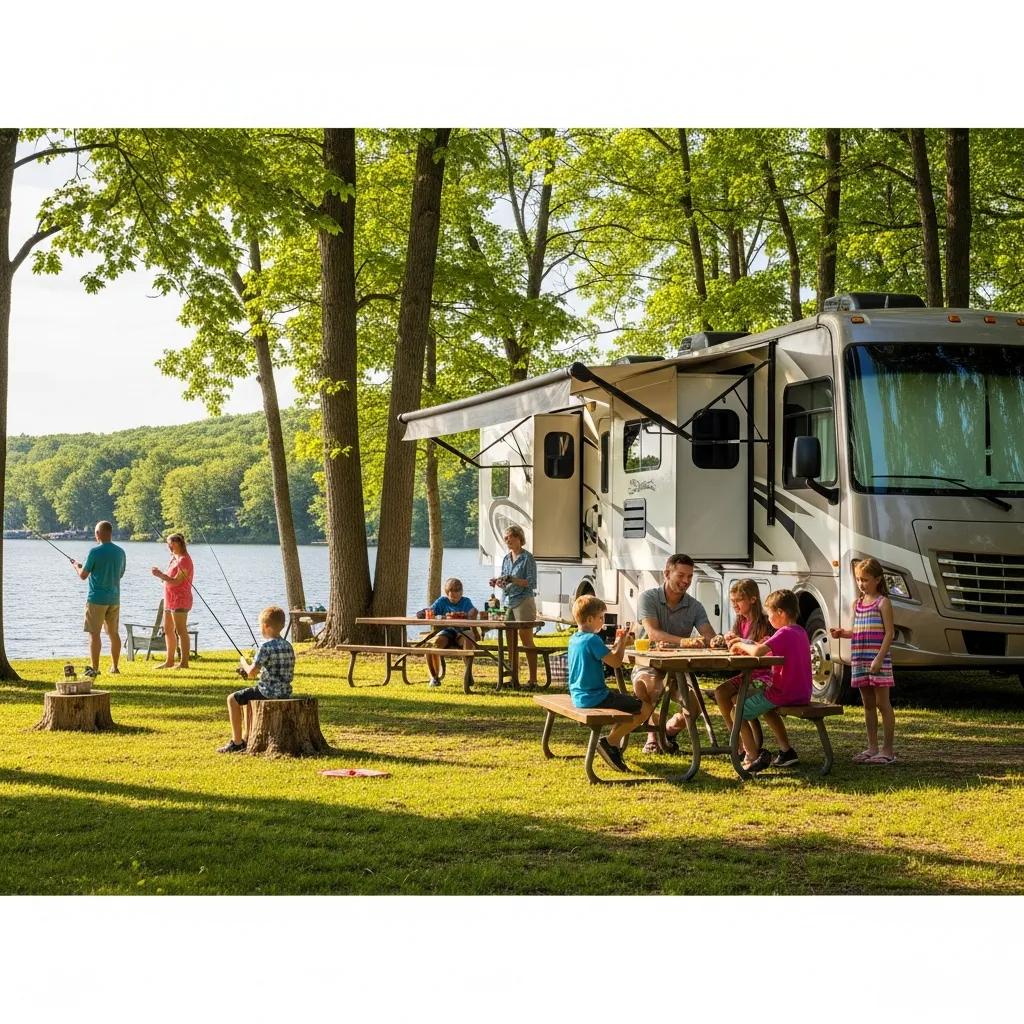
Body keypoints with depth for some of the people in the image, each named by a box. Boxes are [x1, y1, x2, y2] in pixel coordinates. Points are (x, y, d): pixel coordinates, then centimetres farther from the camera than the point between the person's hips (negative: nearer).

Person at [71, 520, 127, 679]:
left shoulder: (95, 552, -13)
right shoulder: (120, 552, 5)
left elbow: (83, 575, -7)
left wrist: (77, 566, 14)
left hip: (97, 599, -6)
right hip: (114, 599, 6)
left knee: (94, 633, -3)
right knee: (113, 633, 14)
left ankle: (94, 668, -7)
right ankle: (115, 667, 19)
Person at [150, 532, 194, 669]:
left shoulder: (184, 560, -15)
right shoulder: (174, 558, 16)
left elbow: (176, 581, -20)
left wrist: (160, 575, -14)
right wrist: (160, 574, 3)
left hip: (180, 600, -11)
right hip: (170, 600, 11)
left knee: (181, 631, -9)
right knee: (168, 631, 14)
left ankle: (184, 662, -8)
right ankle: (169, 661, 22)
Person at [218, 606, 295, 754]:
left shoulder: (266, 646, -17)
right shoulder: (288, 646, 8)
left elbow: (251, 672, -18)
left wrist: (243, 663, 2)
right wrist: (260, 671, 18)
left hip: (269, 692, -9)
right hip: (285, 692, 9)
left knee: (233, 699, 7)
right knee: (248, 697, 33)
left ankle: (236, 743, 7)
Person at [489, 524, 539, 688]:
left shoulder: (527, 558, -7)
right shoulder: (506, 559, 13)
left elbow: (531, 583, -14)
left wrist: (511, 579, -22)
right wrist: (497, 582, -2)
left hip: (523, 602, -7)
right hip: (507, 602, 7)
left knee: (526, 640, -6)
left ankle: (533, 679, -5)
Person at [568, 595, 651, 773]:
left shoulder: (574, 639, 10)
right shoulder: (592, 640, -19)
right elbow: (615, 662, -18)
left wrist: (617, 645, 12)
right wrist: (621, 643, -3)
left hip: (578, 696, 10)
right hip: (595, 697, -10)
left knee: (628, 699, 30)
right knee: (645, 707, -6)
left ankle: (614, 745, 18)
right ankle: (610, 742, -4)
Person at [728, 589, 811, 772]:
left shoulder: (784, 633, -18)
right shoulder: (800, 632, 11)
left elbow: (758, 651, -31)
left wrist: (741, 645, -12)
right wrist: (747, 645, 4)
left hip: (782, 693, -9)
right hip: (802, 694, 9)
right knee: (767, 708, 37)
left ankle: (754, 757, -5)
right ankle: (786, 751, 30)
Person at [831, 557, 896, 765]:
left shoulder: (882, 603, -6)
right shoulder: (857, 603, 15)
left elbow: (889, 632, -11)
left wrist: (879, 658, -19)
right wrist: (843, 633, 2)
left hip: (878, 660, -7)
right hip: (860, 660, 7)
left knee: (883, 704, -4)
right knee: (868, 704, 12)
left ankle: (887, 750, -1)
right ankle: (872, 748, 18)